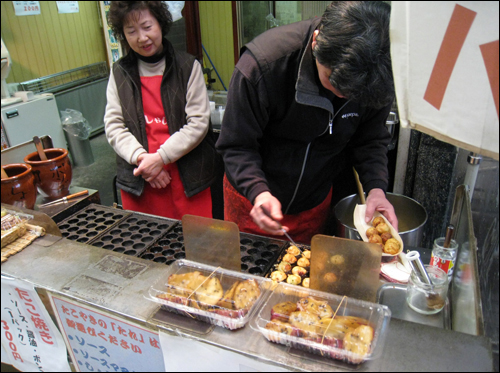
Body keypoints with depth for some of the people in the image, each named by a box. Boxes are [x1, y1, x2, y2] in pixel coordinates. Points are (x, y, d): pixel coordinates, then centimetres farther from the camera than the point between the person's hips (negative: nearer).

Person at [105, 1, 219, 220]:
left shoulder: (188, 67, 0)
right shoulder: (120, 73, 8)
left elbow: (198, 123, -6)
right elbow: (113, 126, 4)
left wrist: (161, 157, -13)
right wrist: (140, 158, -12)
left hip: (188, 177, -2)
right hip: (138, 180, 2)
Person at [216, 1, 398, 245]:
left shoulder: (378, 78, -19)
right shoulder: (261, 64, -30)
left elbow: (371, 140, -4)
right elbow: (236, 146, -22)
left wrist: (376, 187, -22)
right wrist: (258, 191, -39)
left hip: (315, 205, 3)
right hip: (253, 200, -2)